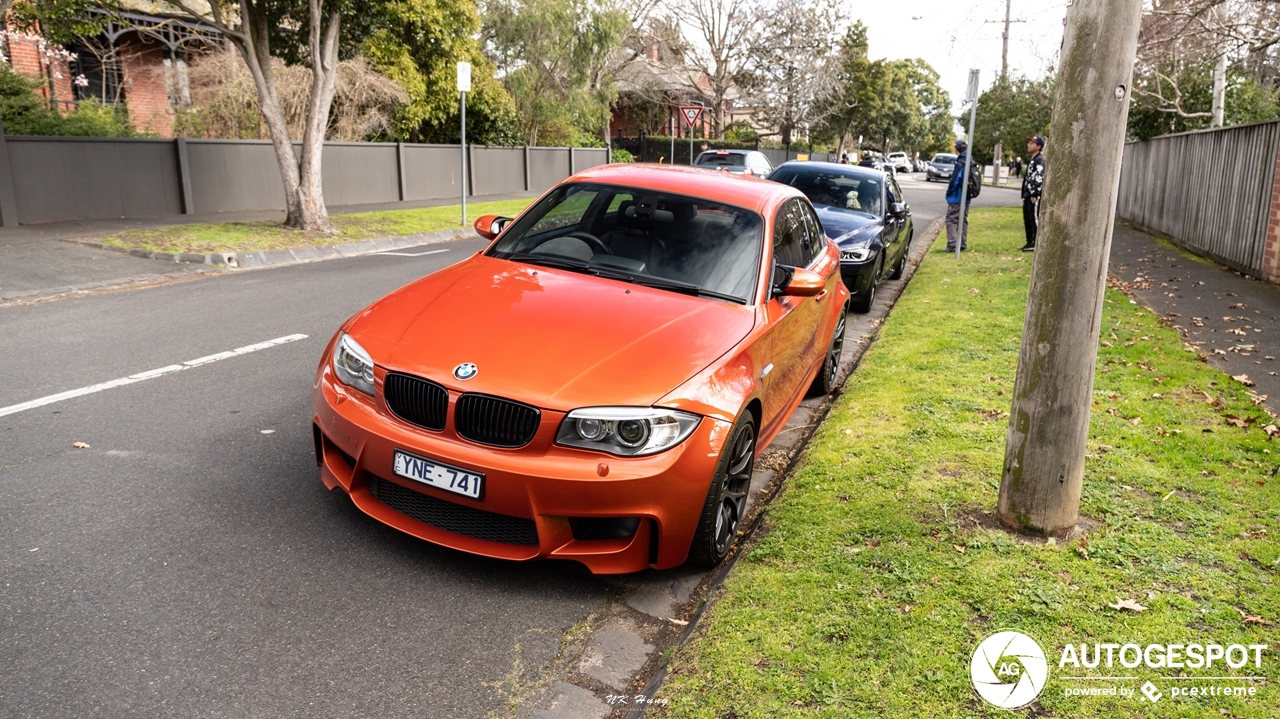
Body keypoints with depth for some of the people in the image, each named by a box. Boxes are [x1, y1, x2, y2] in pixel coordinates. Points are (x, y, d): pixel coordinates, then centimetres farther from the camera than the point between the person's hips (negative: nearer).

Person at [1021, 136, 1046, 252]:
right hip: (1028, 195, 10)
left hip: (1035, 196, -10)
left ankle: (1036, 245, -4)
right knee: (1027, 220, 12)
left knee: (1035, 220, -7)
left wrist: (1034, 195, -22)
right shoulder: (1031, 160, 20)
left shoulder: (1040, 160, -11)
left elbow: (1039, 178, -20)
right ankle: (1030, 243, 20)